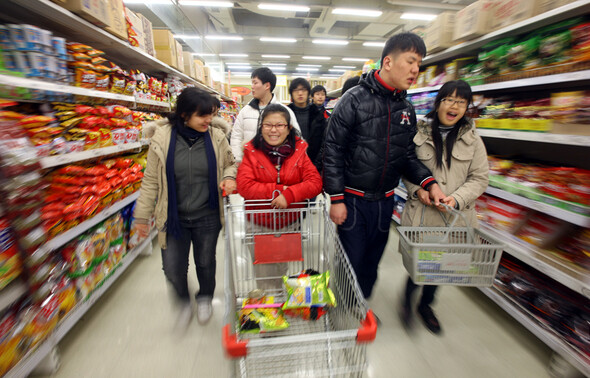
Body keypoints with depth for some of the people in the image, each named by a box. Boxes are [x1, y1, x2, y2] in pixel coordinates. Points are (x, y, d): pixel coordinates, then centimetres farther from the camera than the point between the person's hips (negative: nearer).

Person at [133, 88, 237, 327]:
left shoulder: (216, 137, -6)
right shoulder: (163, 138, -8)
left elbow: (230, 164, 9)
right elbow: (151, 181, -1)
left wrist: (229, 177, -15)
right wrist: (142, 215, 3)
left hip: (207, 217, 0)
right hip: (173, 217, 0)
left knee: (205, 263, 17)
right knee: (172, 269, 9)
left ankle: (205, 298, 50)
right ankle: (184, 301, 44)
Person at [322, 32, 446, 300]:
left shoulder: (407, 109, 8)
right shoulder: (355, 100, -11)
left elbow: (407, 155, 13)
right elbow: (333, 150, -12)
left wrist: (429, 183, -4)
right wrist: (336, 198, -14)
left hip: (384, 200, 6)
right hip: (353, 199, -5)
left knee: (372, 261, 18)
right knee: (352, 262, 6)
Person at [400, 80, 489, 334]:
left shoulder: (473, 141, 4)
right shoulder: (419, 135, -2)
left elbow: (479, 179, 3)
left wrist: (457, 198, -14)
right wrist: (417, 189, -13)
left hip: (454, 218, 3)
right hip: (420, 214, -3)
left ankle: (425, 305, 43)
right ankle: (407, 301, 31)